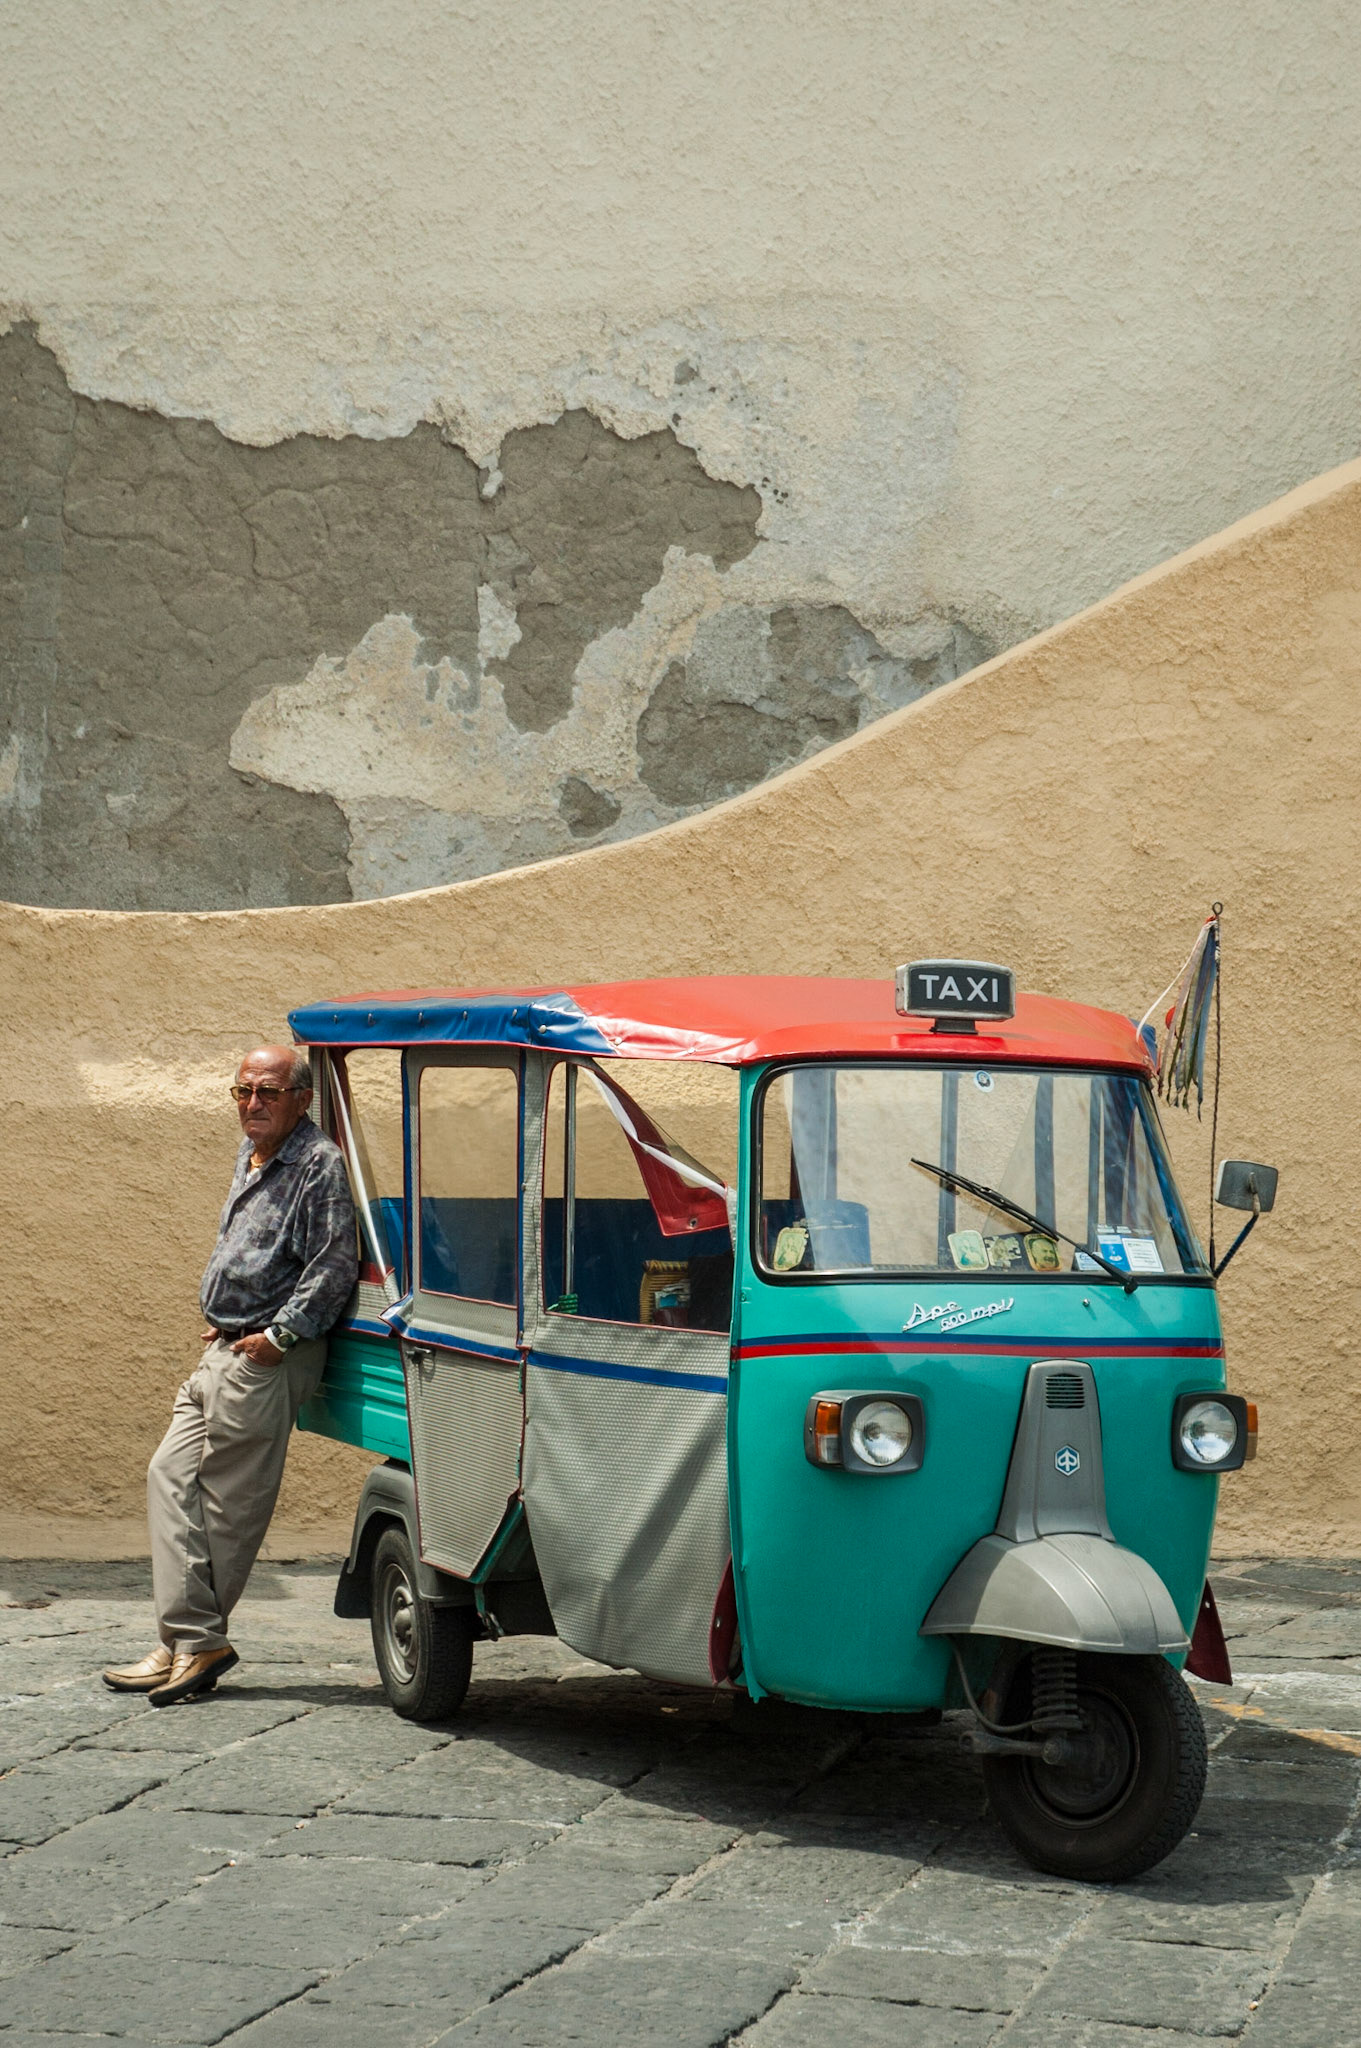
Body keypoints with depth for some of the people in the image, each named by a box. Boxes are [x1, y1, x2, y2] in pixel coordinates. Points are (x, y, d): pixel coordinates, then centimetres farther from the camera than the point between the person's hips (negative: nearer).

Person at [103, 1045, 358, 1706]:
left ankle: (196, 1641, 6)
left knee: (228, 1502, -4)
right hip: (224, 1353, 10)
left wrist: (278, 1335, -20)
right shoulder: (251, 1158, 16)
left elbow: (336, 1265, -19)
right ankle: (189, 1641, 5)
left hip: (265, 1362, -10)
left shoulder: (318, 1164, -13)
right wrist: (222, 1324, 16)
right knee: (170, 1474, 5)